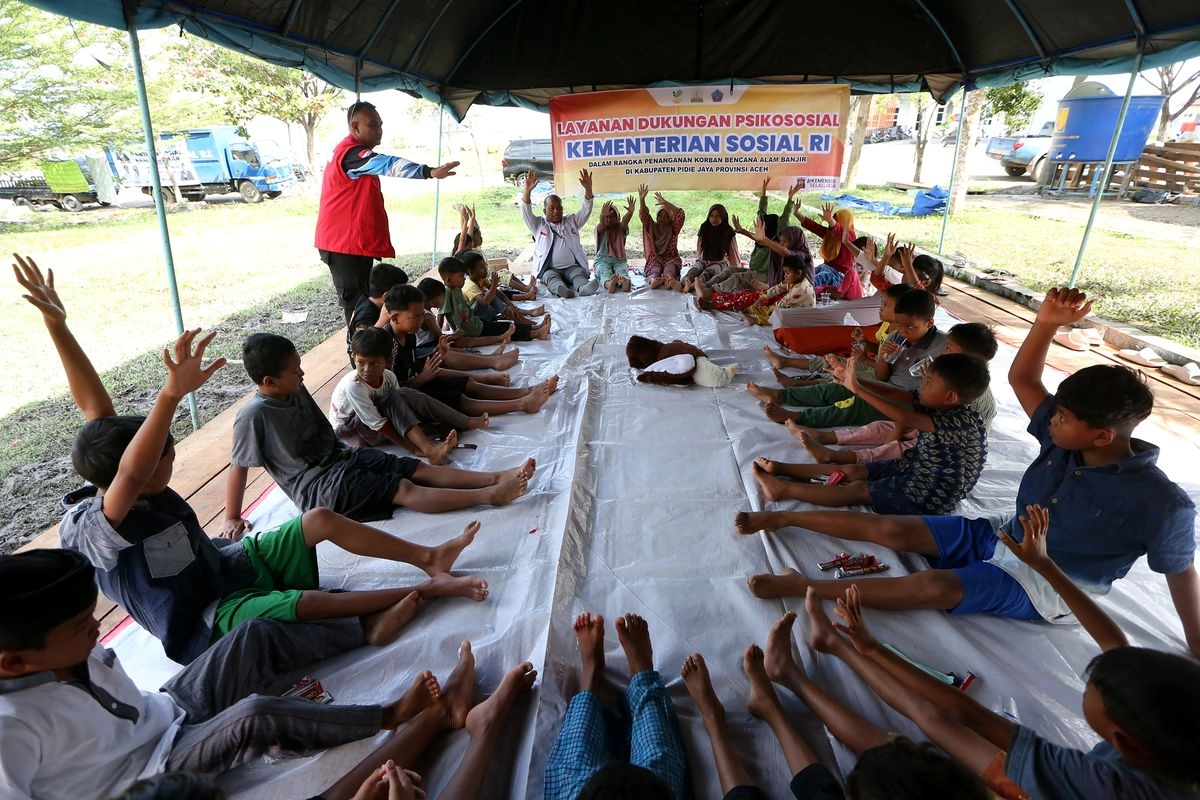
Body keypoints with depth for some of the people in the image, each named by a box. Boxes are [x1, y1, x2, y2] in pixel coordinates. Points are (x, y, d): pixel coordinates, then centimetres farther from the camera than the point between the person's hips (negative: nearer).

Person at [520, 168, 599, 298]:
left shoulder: (571, 221, 20)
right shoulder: (538, 225, 12)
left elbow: (586, 210, 9)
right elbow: (526, 212, -4)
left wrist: (588, 189, -9)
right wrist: (527, 190, -21)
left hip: (572, 267, 2)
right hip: (549, 269, -2)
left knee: (579, 273, -30)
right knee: (552, 277, -34)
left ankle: (584, 287, -61)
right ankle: (561, 289, -65)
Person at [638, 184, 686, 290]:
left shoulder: (673, 229, 12)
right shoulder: (651, 227, 17)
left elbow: (680, 214, -5)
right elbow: (643, 215, 1)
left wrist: (665, 202, -13)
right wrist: (641, 199, -16)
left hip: (670, 259, 0)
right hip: (654, 260, 0)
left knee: (670, 266, -36)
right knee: (654, 269, -34)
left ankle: (668, 278, -68)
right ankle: (653, 279, -68)